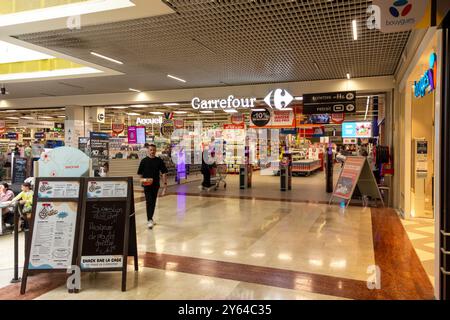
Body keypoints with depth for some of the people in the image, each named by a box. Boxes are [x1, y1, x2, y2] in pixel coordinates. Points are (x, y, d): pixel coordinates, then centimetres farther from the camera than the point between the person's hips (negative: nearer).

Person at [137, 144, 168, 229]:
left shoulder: (159, 161, 2)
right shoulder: (144, 161, -1)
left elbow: (164, 172, 1)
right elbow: (140, 173, 2)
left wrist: (165, 183, -7)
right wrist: (142, 180, -13)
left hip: (156, 184, 3)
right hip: (147, 184, -3)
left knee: (153, 202, 12)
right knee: (149, 202, -10)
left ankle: (150, 218, 28)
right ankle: (149, 220, -12)